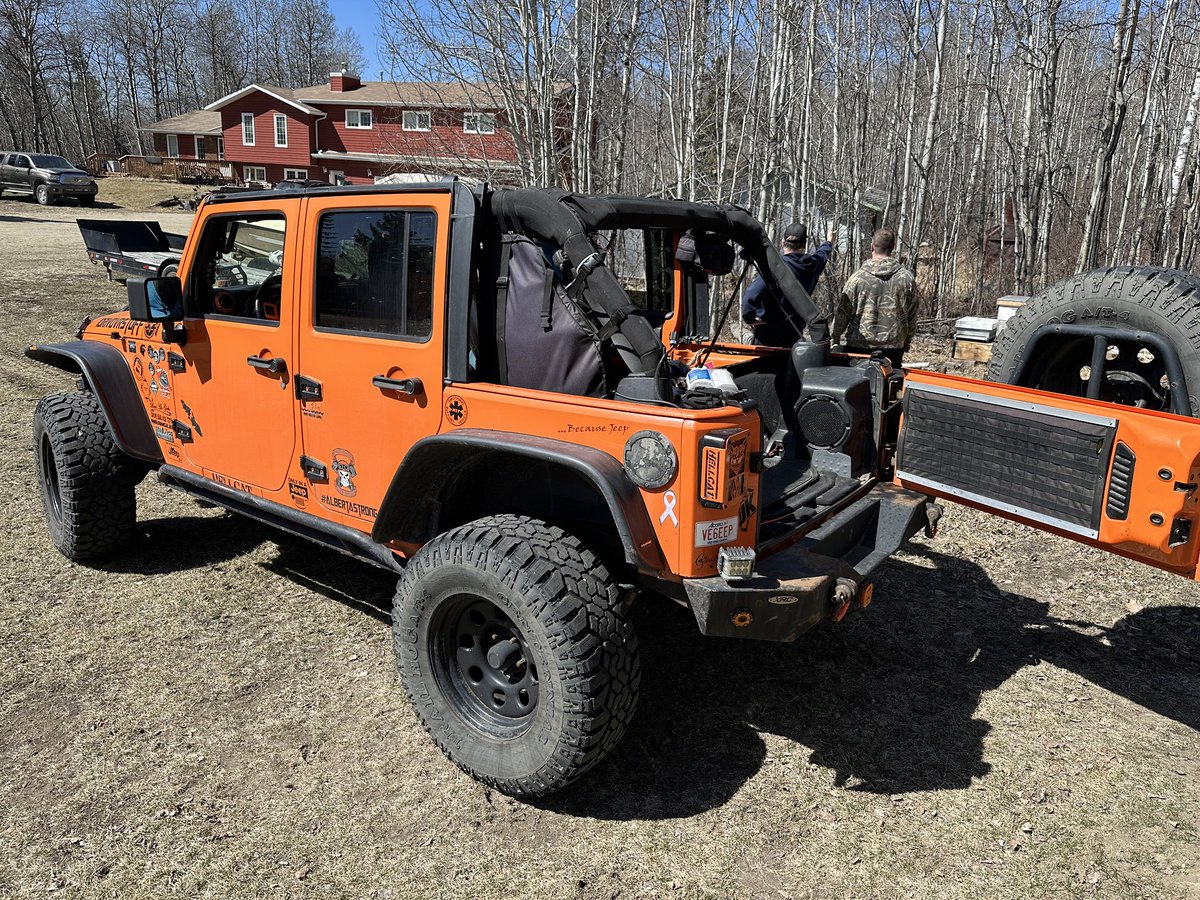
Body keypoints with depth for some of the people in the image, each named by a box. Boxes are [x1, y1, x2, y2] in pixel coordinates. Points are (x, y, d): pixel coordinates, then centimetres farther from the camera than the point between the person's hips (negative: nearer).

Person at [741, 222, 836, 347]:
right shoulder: (813, 264, 2)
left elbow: (751, 295, -30)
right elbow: (823, 253, 29)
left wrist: (749, 318, -13)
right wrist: (829, 241, 52)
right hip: (794, 335, 6)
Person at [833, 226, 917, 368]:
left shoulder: (857, 277, -7)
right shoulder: (906, 278, -1)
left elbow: (842, 313, -1)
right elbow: (912, 316, 5)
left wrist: (836, 337, 14)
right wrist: (907, 342, 19)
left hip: (858, 346, -1)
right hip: (893, 347, 1)